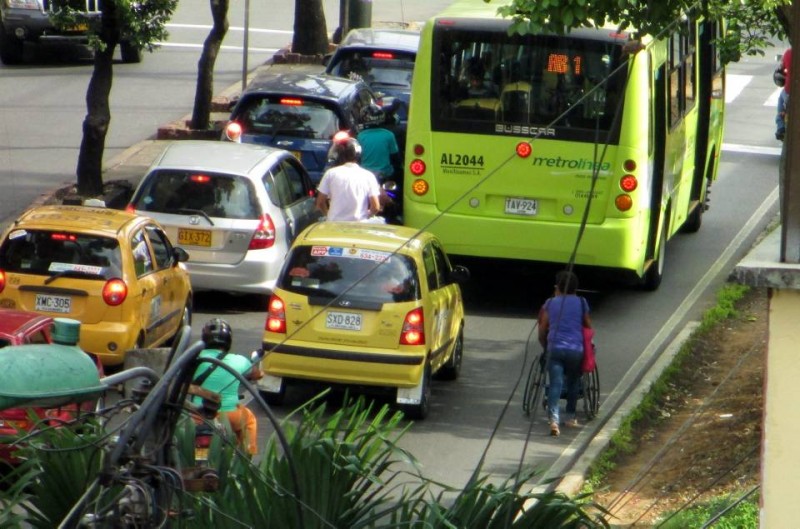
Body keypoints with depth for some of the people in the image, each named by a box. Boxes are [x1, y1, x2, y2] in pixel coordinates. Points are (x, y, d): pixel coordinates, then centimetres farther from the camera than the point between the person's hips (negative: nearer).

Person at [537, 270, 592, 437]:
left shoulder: (550, 304, 10)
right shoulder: (581, 303, 9)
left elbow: (542, 332, 11)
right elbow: (588, 327, 15)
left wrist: (545, 347, 26)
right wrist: (587, 344, 32)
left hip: (554, 348, 0)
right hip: (576, 349, 0)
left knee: (555, 384, -8)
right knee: (573, 382, 21)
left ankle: (553, 419, -24)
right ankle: (571, 416, 25)